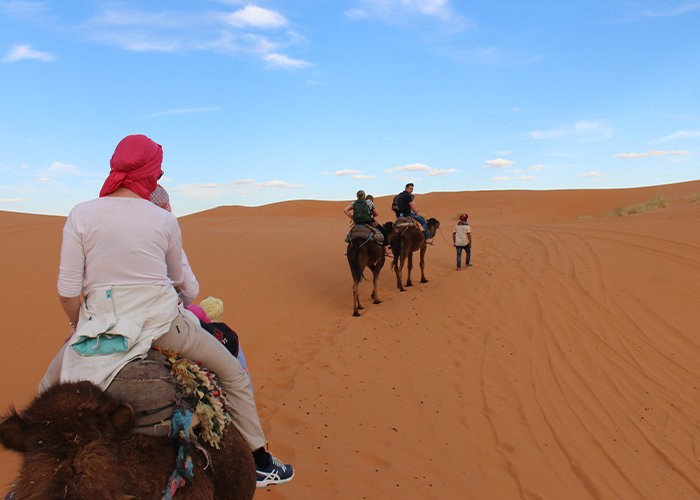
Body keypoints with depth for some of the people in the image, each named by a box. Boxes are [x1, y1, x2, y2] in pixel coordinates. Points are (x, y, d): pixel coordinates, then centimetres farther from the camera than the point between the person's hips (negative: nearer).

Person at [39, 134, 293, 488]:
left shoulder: (81, 215, -3)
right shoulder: (164, 220, -1)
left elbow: (67, 292, -4)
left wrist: (77, 324, 15)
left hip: (102, 324, 1)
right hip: (163, 322, -1)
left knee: (49, 389, 31)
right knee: (234, 374, 16)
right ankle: (260, 461, 22)